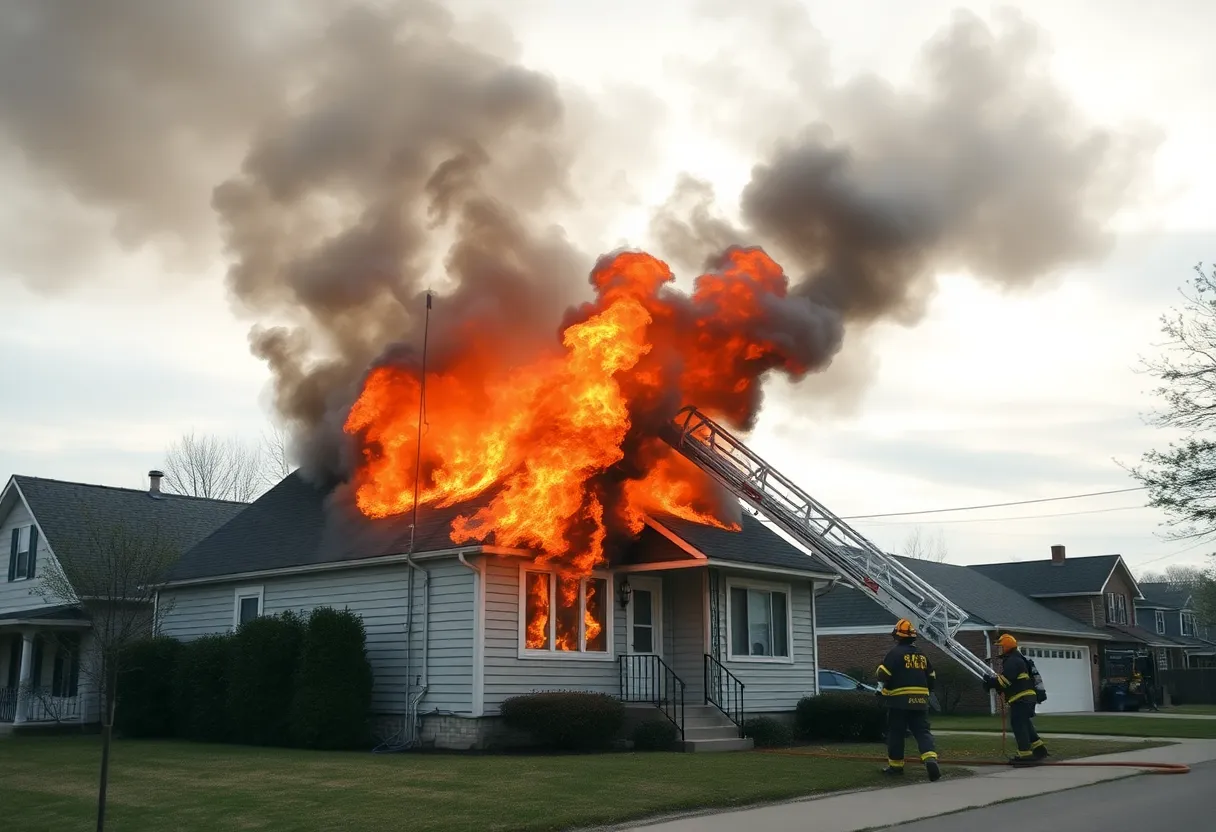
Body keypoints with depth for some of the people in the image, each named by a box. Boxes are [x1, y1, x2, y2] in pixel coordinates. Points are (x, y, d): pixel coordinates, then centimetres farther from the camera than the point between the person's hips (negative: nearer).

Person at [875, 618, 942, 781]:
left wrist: (882, 690, 5)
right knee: (922, 731, 3)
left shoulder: (895, 653, -7)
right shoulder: (921, 655, 14)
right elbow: (931, 678, 19)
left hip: (899, 701, -5)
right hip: (920, 701, 5)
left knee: (896, 733, 6)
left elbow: (883, 675, -11)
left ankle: (895, 765, 12)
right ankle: (930, 758, -20)